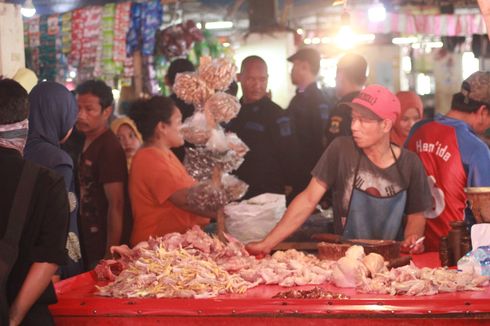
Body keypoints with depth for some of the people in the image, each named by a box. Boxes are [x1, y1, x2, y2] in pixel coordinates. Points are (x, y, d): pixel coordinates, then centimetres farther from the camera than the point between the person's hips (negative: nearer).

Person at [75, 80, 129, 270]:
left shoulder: (109, 148, -17)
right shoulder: (85, 143, 9)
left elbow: (116, 205, -20)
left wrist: (110, 256, -21)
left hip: (104, 248, -8)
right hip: (88, 247, 8)